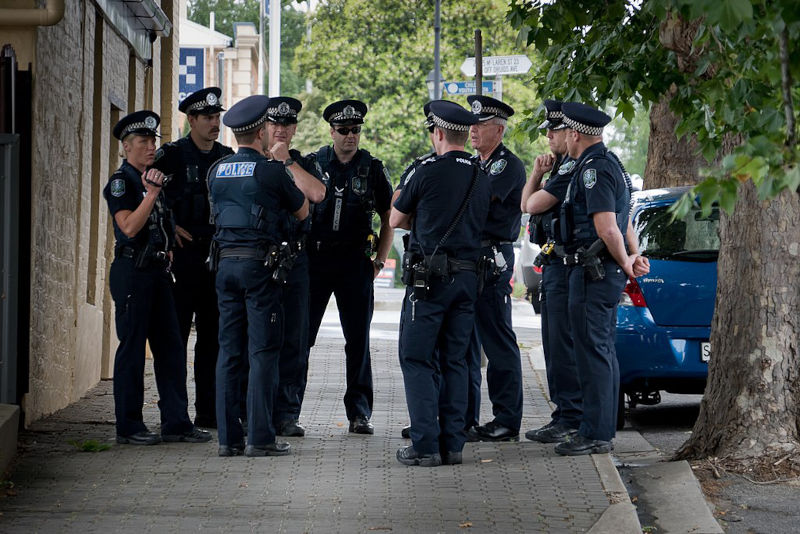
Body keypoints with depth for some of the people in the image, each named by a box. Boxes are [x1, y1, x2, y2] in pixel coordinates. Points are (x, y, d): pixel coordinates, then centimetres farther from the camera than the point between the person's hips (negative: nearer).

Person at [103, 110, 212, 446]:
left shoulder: (154, 179, 18)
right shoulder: (120, 182, -7)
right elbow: (129, 227, -19)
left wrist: (168, 249, 16)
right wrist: (151, 193, -22)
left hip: (158, 270, 8)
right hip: (132, 270, -8)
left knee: (171, 348, 6)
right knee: (132, 347, -3)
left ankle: (176, 422, 9)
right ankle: (129, 426, 2)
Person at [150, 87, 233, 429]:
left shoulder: (227, 157, 12)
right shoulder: (172, 155, -4)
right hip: (183, 254, -5)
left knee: (213, 336, 7)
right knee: (176, 334, -3)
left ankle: (208, 412, 13)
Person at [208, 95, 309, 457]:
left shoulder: (217, 171, 8)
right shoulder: (272, 171, -8)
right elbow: (302, 211, 5)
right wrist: (286, 164, 16)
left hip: (226, 261, 5)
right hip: (260, 263, -5)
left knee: (229, 350, 7)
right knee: (263, 351, -4)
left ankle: (228, 437, 7)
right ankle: (260, 438, -7)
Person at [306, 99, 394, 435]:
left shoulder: (373, 169, 6)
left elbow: (389, 218, 12)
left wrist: (379, 261, 3)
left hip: (355, 263, 0)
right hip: (314, 259, 0)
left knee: (358, 340, 1)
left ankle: (359, 412, 7)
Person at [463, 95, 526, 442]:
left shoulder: (508, 165, -8)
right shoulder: (473, 164, 20)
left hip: (492, 260, -9)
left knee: (498, 342, -6)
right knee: (464, 342, 11)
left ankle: (507, 421, -3)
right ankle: (465, 419, 18)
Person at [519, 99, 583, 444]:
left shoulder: (574, 167, -15)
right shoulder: (562, 165, 19)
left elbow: (534, 205, -15)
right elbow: (526, 206, 21)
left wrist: (539, 177, 7)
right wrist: (537, 173, 5)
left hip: (566, 266, -11)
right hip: (554, 264, 11)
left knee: (564, 344, -10)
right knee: (554, 344, 14)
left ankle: (571, 420, -8)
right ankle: (563, 416, 18)